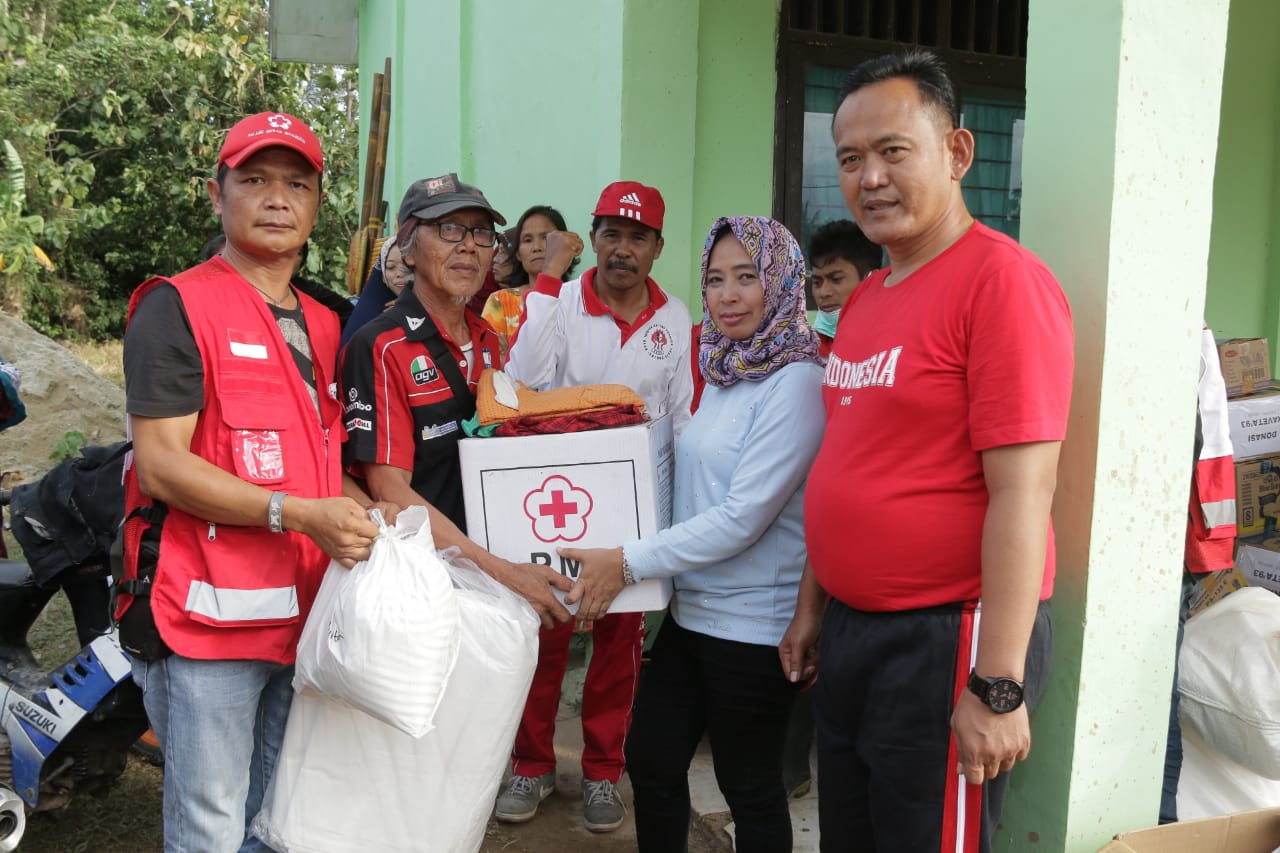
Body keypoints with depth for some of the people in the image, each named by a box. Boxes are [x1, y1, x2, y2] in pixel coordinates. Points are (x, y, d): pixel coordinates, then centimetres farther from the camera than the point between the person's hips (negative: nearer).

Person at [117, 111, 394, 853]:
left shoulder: (323, 325, 16)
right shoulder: (177, 307, -6)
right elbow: (161, 464, -15)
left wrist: (369, 515, 0)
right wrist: (298, 514, -22)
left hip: (304, 614, 7)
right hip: (209, 616, -7)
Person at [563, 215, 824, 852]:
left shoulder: (796, 383, -18)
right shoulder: (722, 375, 9)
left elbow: (744, 516, -23)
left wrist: (627, 563, -19)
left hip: (752, 626, -8)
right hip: (690, 610, 8)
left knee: (749, 786, 11)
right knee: (649, 760, 17)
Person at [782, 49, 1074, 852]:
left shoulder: (1002, 279, -16)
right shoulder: (865, 299, 10)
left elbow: (1022, 493, -20)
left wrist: (998, 686, -21)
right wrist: (813, 608, 16)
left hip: (948, 638, -8)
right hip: (853, 628, 8)